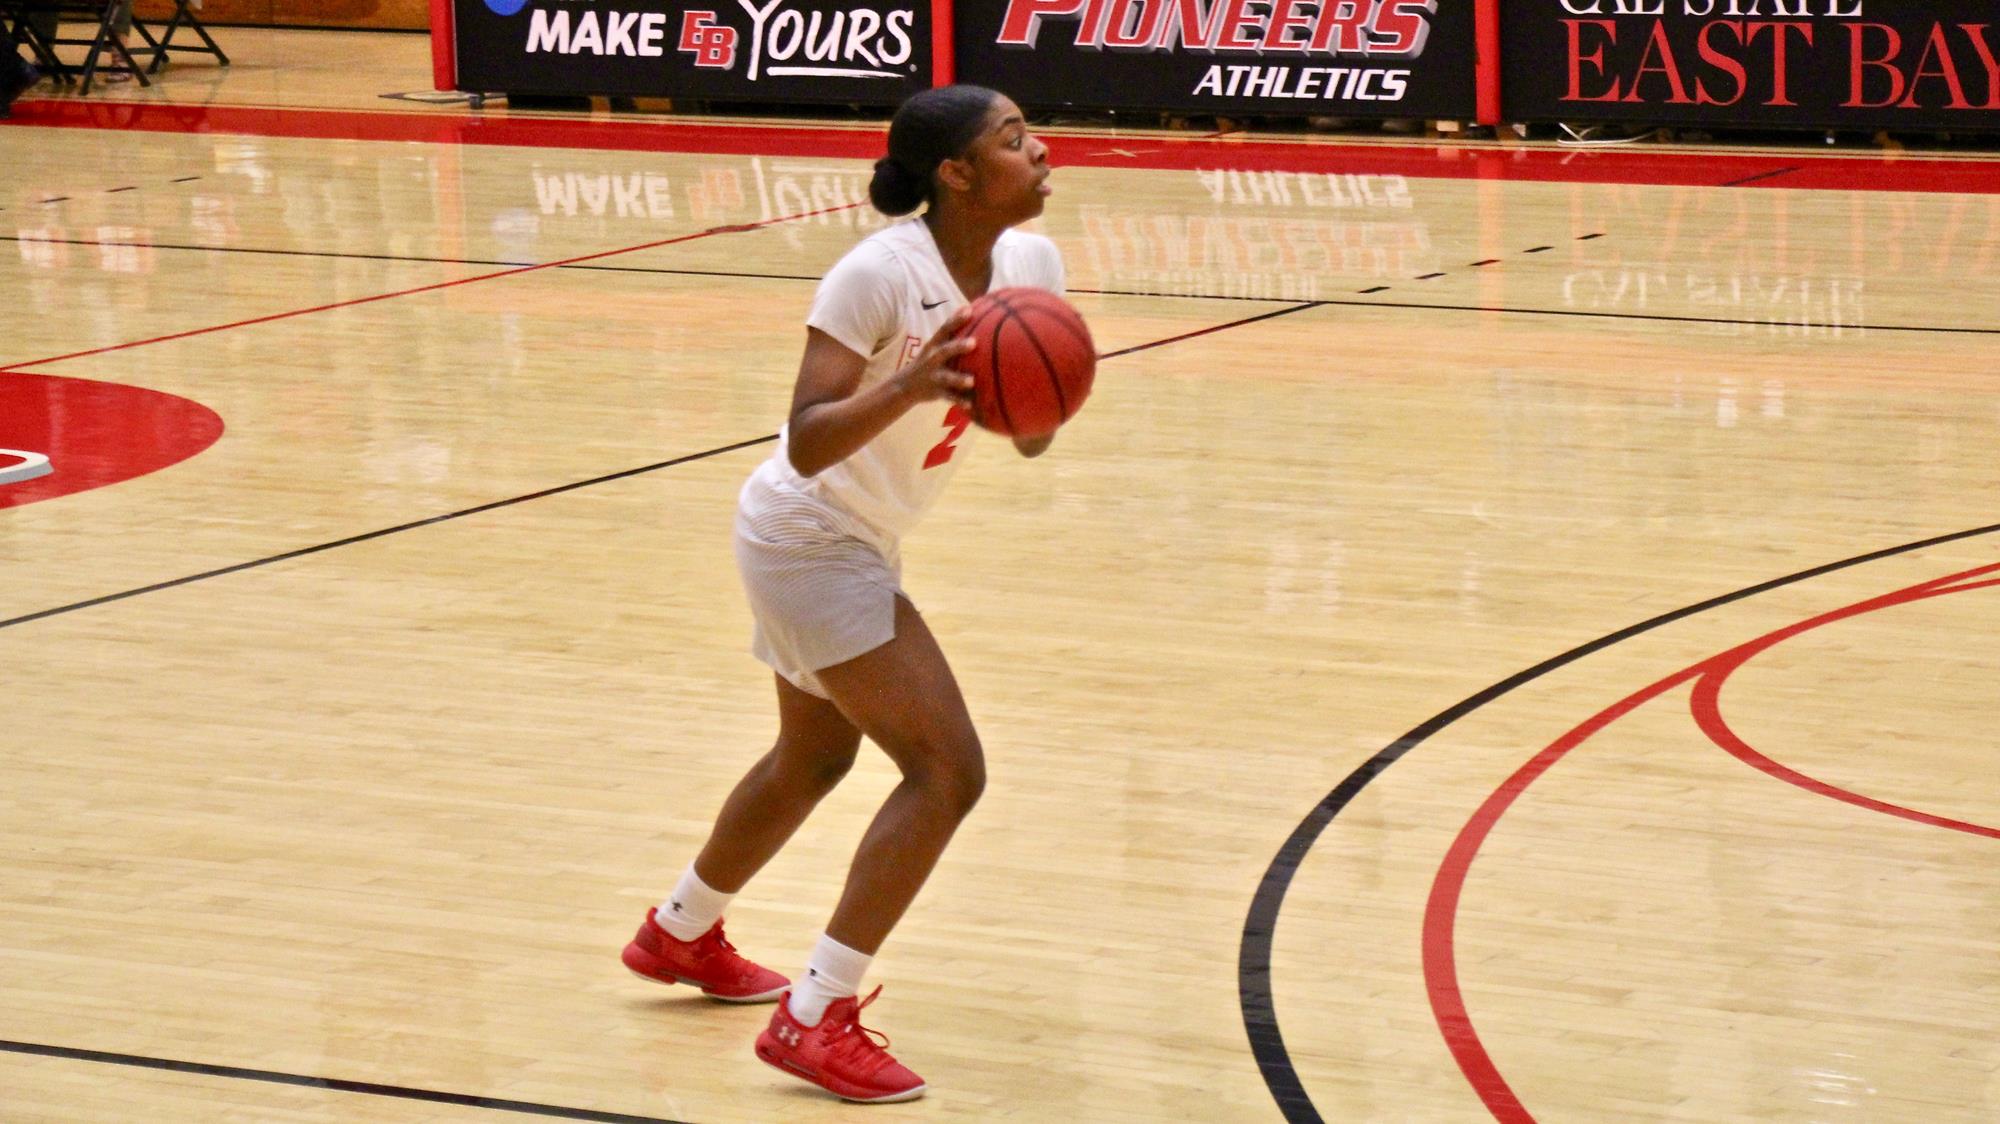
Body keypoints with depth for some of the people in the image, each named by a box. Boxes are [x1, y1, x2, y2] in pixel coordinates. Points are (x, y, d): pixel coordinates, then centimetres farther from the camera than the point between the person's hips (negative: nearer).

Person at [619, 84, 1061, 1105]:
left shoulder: (1031, 263, -5)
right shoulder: (881, 274, -27)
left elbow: (1030, 439, 0)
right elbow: (808, 443, -30)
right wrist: (910, 384, -44)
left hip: (854, 541, 9)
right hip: (809, 537, -9)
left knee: (815, 756, 28)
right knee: (947, 768, -15)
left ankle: (679, 934, 51)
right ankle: (815, 1020, -10)